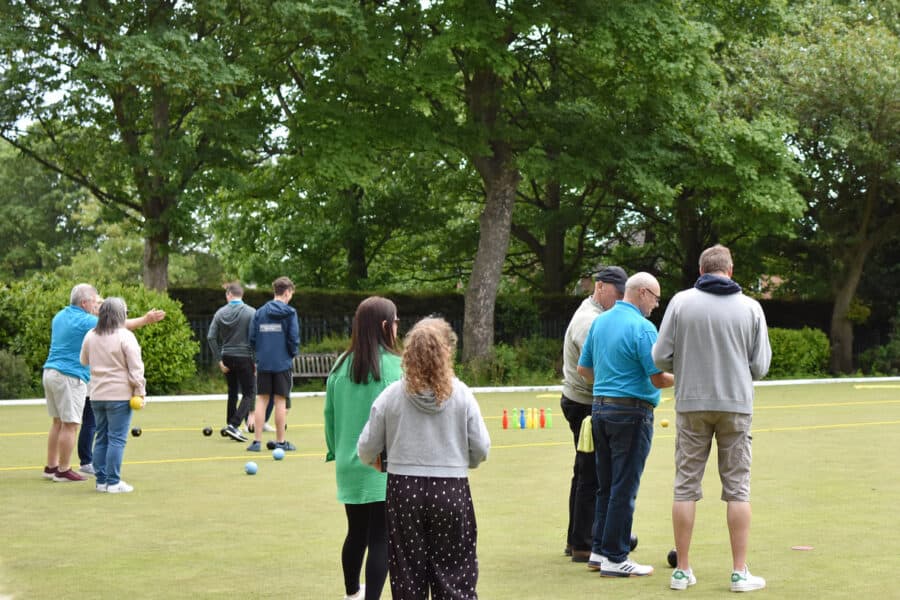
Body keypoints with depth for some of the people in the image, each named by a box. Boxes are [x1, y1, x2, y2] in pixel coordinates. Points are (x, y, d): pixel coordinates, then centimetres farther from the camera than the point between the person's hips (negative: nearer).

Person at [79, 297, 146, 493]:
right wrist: (140, 392, -5)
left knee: (101, 438, 13)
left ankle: (101, 480, 15)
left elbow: (84, 361, 21)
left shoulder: (90, 336, 6)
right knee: (117, 439, -3)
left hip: (97, 395, 6)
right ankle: (113, 482, -4)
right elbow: (135, 368, -11)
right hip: (120, 394, -6)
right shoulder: (125, 337, -11)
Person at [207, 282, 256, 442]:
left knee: (232, 393, 19)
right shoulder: (251, 312, -6)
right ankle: (234, 425, -13)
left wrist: (219, 359, 2)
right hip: (244, 358, -4)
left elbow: (211, 337, -2)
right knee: (249, 394, 1)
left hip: (227, 357, 4)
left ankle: (230, 425, 22)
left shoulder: (220, 313, 3)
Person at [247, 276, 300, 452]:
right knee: (280, 401, 3)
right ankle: (280, 441, 8)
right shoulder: (289, 313, -6)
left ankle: (257, 441, 4)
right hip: (282, 363, -3)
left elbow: (252, 338, 4)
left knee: (262, 400, 7)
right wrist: (293, 353, 9)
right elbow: (294, 338, -9)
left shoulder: (260, 312, 5)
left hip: (263, 363, 3)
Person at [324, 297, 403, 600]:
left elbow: (330, 414, 9)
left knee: (356, 533, 21)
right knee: (380, 540, 1)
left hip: (349, 465, 6)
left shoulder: (342, 365, 3)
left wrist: (336, 450, 20)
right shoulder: (393, 366, -12)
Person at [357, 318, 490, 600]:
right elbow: (481, 449, -3)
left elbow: (367, 449, 0)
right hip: (451, 491, -1)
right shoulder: (461, 394, -6)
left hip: (403, 490, 1)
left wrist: (374, 460, 23)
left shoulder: (391, 395, -5)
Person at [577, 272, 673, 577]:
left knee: (606, 485, 15)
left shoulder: (599, 322, 10)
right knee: (624, 488, -2)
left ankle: (599, 551, 19)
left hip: (599, 407, 8)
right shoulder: (642, 328, -14)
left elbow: (583, 368, 15)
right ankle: (615, 558, 1)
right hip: (631, 412, -8)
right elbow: (658, 379, -16)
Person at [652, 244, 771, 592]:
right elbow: (760, 366, 0)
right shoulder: (750, 307, -1)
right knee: (737, 488, 6)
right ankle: (740, 572, 6)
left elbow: (661, 357, -5)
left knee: (686, 486, 7)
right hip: (736, 405, 0)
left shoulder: (681, 302, -3)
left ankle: (682, 570, 9)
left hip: (691, 405, 0)